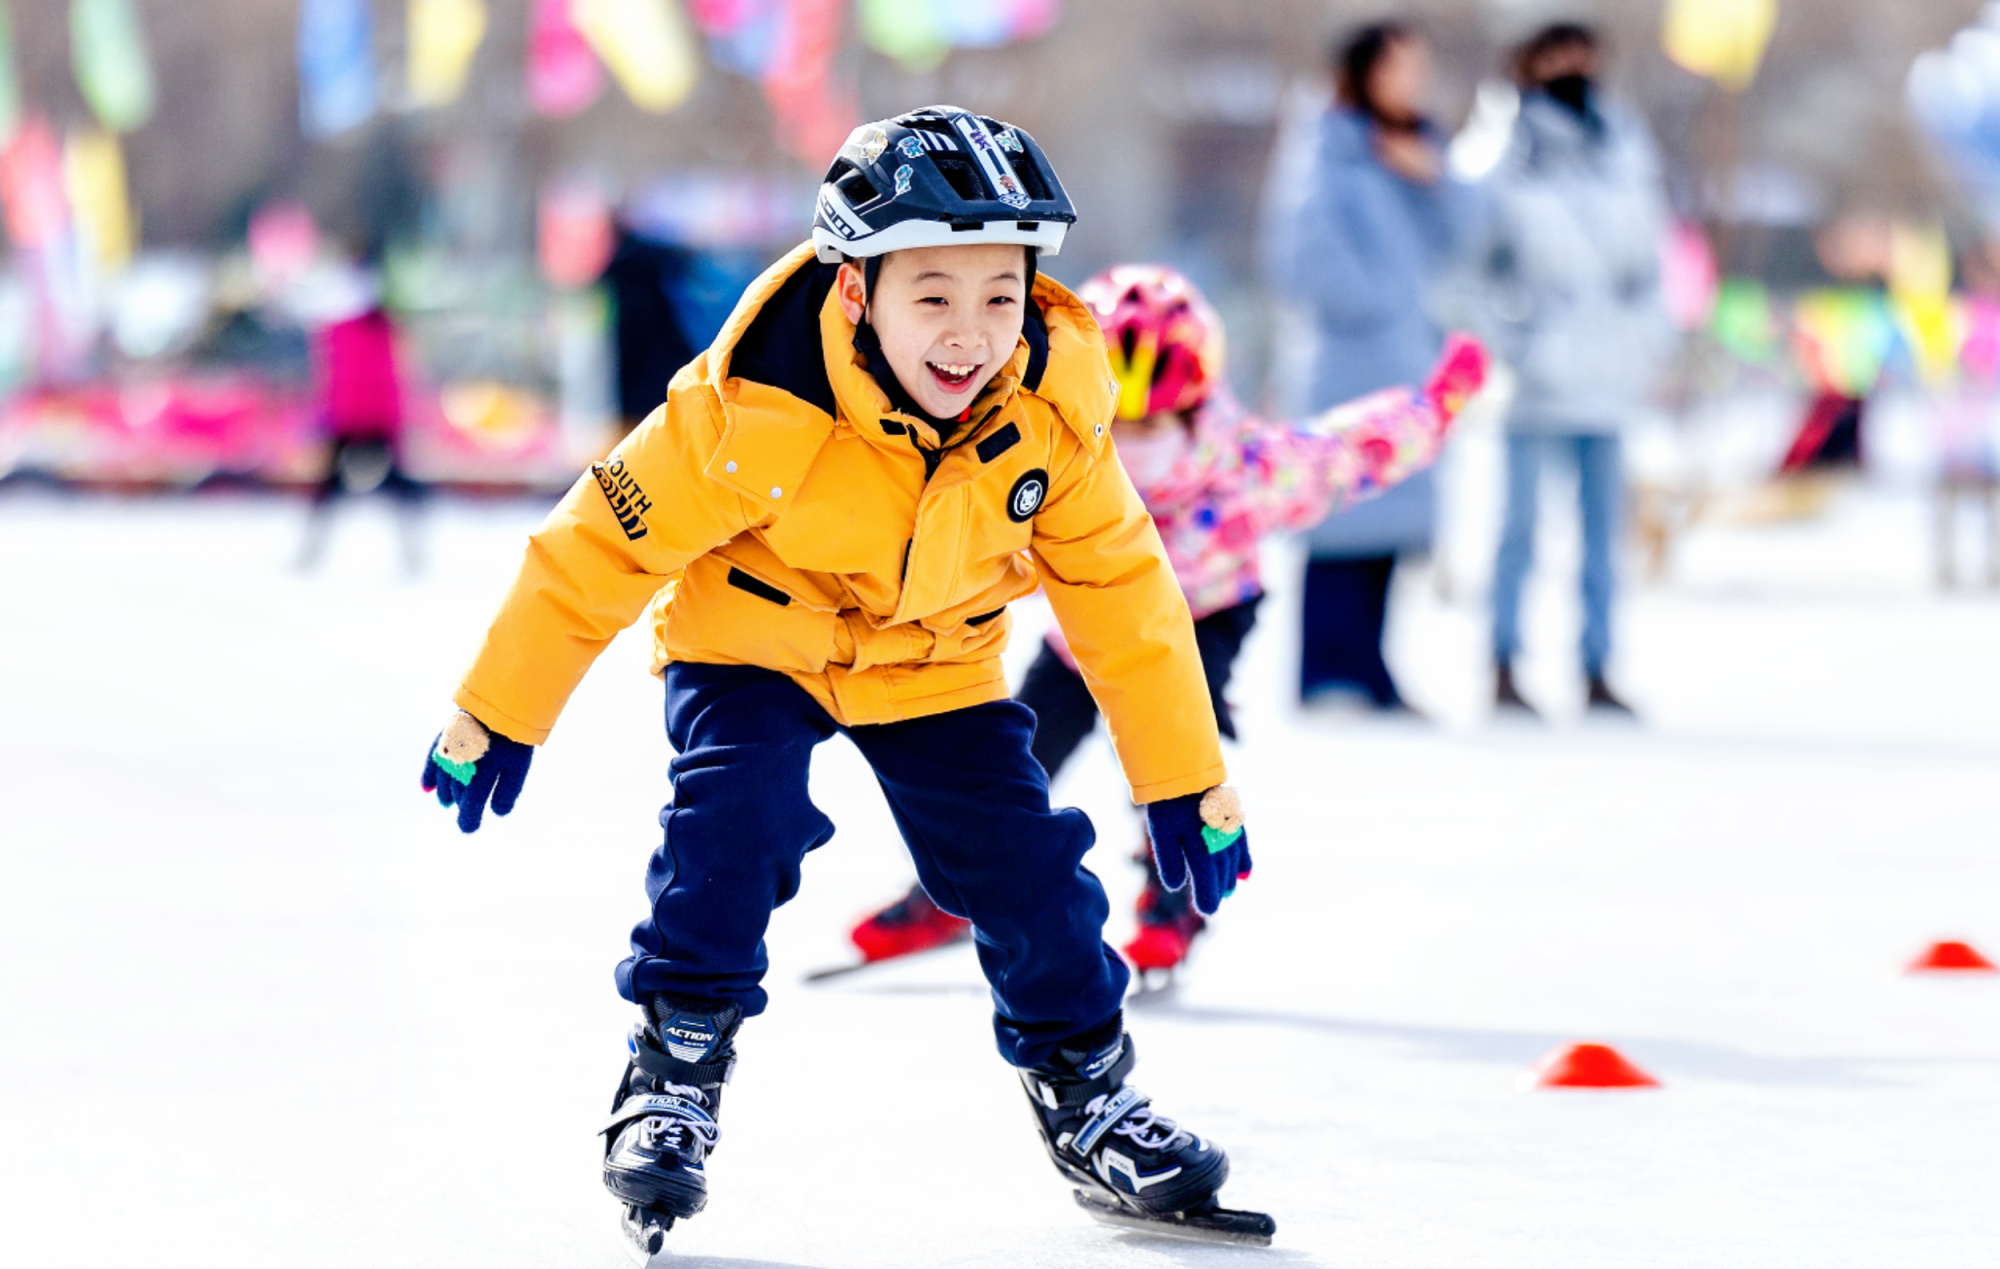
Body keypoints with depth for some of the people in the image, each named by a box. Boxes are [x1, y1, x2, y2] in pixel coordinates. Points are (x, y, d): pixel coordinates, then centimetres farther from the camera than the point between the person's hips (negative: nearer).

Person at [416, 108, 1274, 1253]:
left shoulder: (1053, 411, -23)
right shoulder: (758, 404, -34)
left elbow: (1122, 593, -8)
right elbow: (605, 545, -22)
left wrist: (1187, 779, -2)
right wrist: (499, 714, -15)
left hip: (934, 664, 3)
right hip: (749, 641, -3)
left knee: (1023, 856, -5)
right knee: (735, 821, -25)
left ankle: (1086, 1089, 16)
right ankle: (675, 1073, -8)